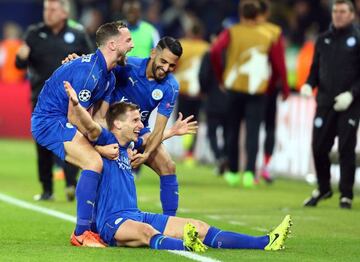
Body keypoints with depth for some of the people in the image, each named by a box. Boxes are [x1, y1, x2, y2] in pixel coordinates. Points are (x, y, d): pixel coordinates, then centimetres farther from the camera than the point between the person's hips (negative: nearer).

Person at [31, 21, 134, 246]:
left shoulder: (109, 76, 9)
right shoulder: (88, 70, -24)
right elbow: (74, 120, -22)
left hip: (62, 123, 11)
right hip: (49, 120, -11)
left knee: (105, 162, 7)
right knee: (94, 162, -24)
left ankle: (92, 228, 13)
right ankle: (82, 232, -21)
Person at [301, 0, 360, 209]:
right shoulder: (323, 40, 13)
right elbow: (316, 68, 18)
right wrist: (309, 85, -1)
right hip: (325, 102, 4)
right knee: (319, 147, 3)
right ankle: (323, 189, 22)